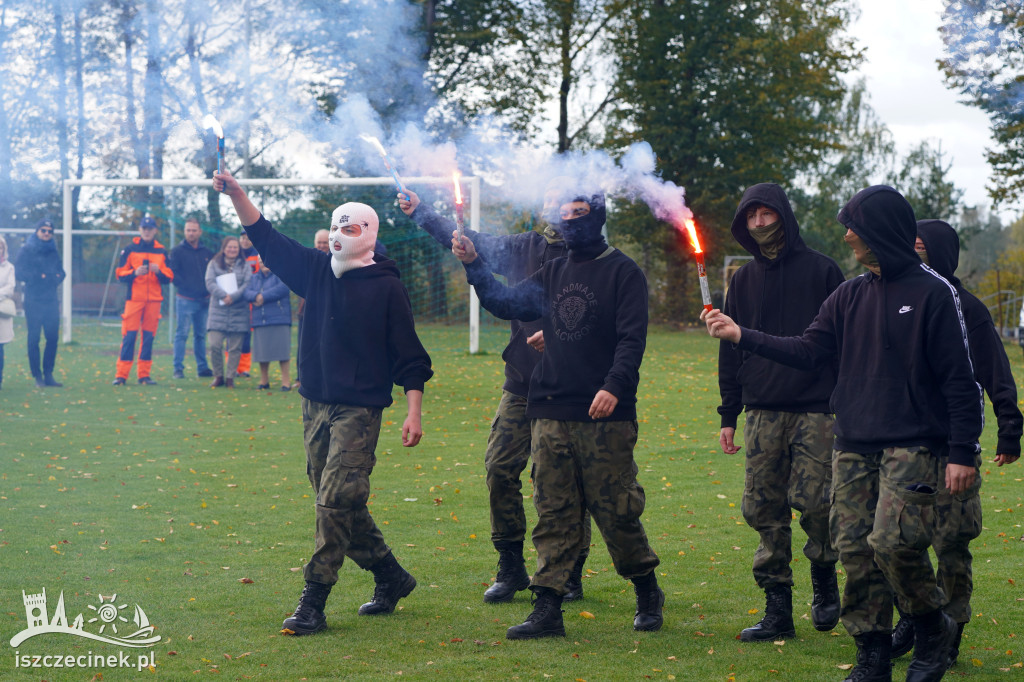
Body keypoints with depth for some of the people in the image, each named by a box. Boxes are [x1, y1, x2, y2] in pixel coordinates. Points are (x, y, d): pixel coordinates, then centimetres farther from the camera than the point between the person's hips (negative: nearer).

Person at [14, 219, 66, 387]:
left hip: (51, 300, 5)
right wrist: (40, 277, -13)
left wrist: (57, 277, -5)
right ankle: (37, 376, 1)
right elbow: (19, 271, -7)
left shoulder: (53, 251, 16)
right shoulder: (27, 250, 1)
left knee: (52, 338, 2)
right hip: (33, 300, -5)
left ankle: (48, 374, 9)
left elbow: (61, 272, 17)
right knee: (34, 339, -3)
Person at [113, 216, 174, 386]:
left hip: (154, 299, 2)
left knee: (149, 336, 2)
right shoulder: (129, 249, 5)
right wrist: (135, 273, -15)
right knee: (129, 335, -8)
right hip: (134, 298, -2)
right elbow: (120, 274, 2)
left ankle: (144, 375, 7)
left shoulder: (162, 252, 11)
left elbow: (169, 278, 8)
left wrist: (159, 271, -11)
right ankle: (121, 375, -7)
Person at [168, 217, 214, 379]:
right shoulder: (177, 251, 0)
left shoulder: (207, 253, 14)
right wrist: (186, 287, -14)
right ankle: (178, 369, -6)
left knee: (201, 335, 11)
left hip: (204, 300, 5)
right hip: (185, 300, -5)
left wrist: (209, 290, 3)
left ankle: (202, 368, 16)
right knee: (181, 334, -7)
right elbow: (173, 274, -7)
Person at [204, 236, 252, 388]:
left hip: (239, 311, 1)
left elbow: (248, 284, -3)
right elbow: (210, 283, -3)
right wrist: (224, 295, -18)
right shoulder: (214, 264, 9)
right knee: (215, 345, -10)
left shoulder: (245, 266, 10)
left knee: (235, 348, 0)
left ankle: (230, 377, 9)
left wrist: (233, 297, -16)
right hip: (218, 310, -1)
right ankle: (218, 376, 6)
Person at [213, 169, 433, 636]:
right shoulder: (317, 271, 10)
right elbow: (266, 238, 7)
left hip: (359, 409, -6)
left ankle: (313, 602, -11)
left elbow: (409, 356, -4)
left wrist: (414, 412, -10)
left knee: (336, 502, -12)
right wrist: (235, 194, -5)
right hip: (315, 405, 6)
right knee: (340, 505, 10)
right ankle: (390, 576, 26)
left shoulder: (386, 287, -5)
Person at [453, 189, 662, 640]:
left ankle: (647, 594, 18)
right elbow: (506, 304, 15)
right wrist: (474, 265, 2)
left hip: (605, 416, -5)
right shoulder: (552, 274, 17)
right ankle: (547, 607, 2)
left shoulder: (622, 272, -1)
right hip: (551, 413, 5)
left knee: (615, 510, 0)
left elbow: (632, 337, -10)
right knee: (554, 513, 3)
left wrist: (615, 385, -24)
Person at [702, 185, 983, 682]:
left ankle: (933, 629, 6)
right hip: (854, 445, 6)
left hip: (911, 445, -6)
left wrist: (962, 452, -12)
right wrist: (740, 335, 0)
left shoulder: (932, 293, -6)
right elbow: (810, 350, 7)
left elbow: (958, 378, -7)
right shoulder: (849, 295, 12)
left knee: (893, 541, -19)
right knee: (855, 549, 2)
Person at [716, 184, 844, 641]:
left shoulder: (821, 271, 3)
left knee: (812, 500, -13)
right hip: (762, 411, 4)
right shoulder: (744, 280, 15)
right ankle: (777, 610, 6)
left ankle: (825, 584, 14)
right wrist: (728, 416, 13)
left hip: (815, 409, -4)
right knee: (763, 508, 0)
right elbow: (731, 350, 18)